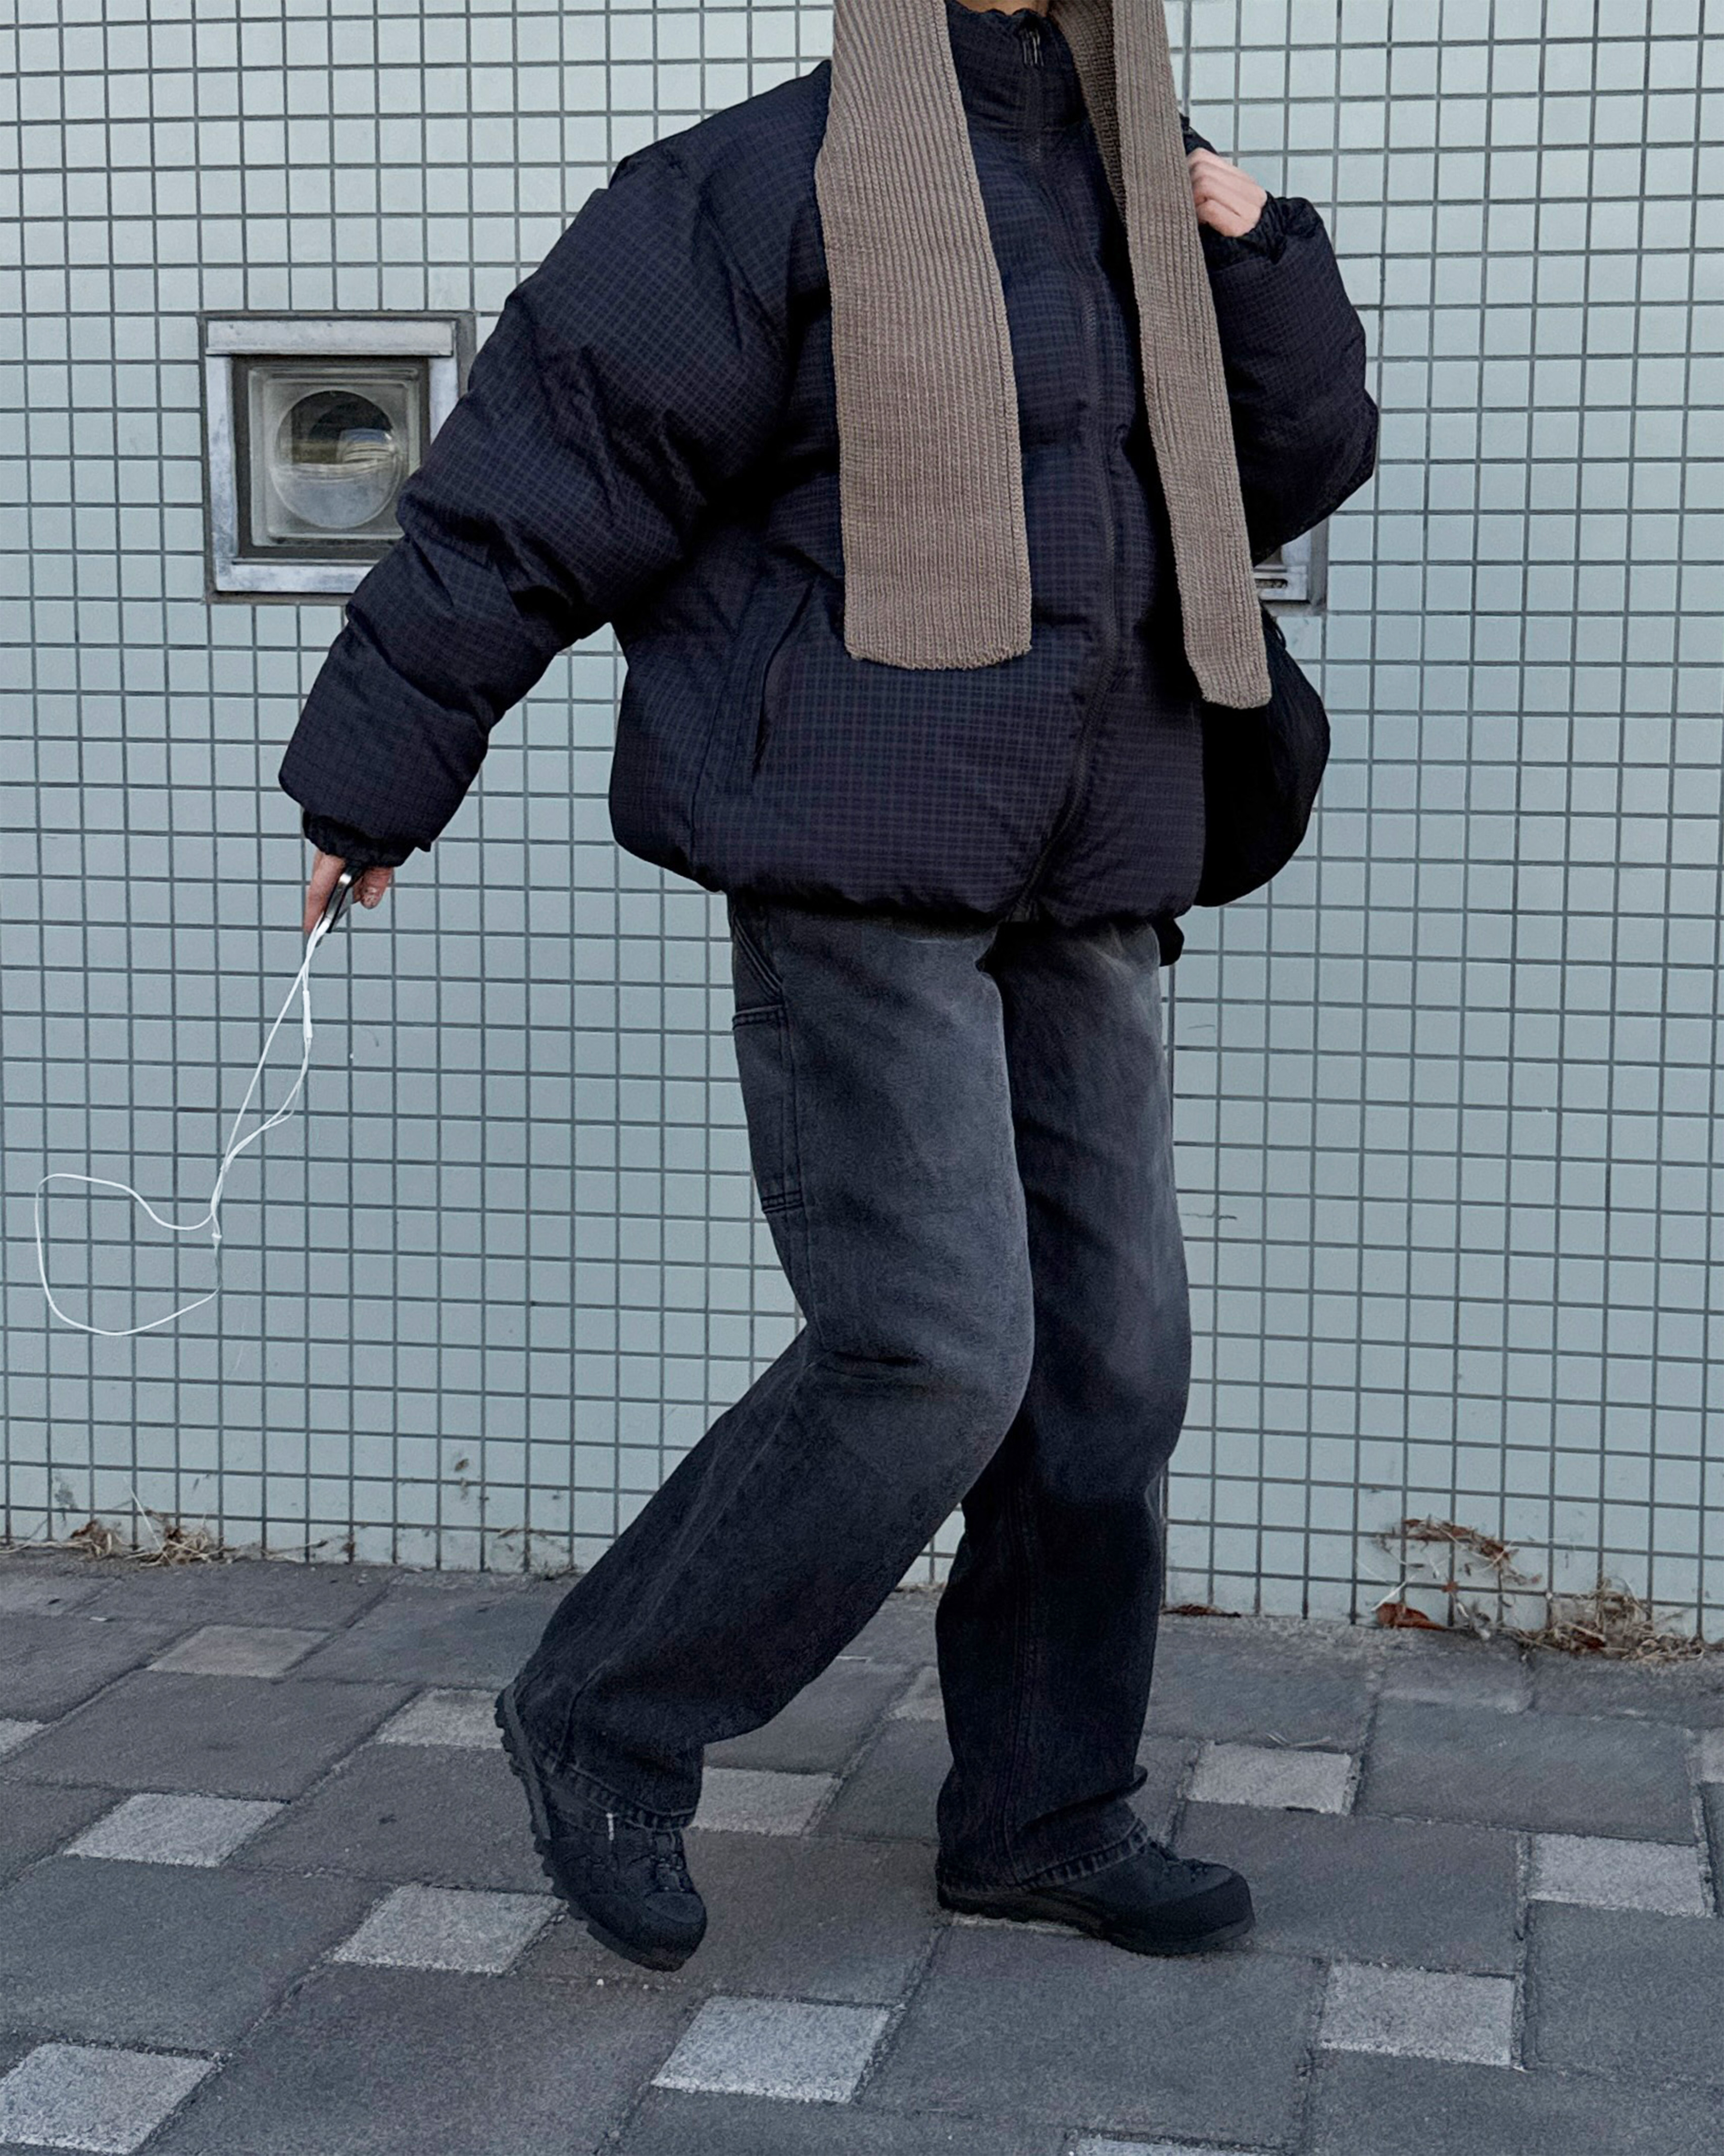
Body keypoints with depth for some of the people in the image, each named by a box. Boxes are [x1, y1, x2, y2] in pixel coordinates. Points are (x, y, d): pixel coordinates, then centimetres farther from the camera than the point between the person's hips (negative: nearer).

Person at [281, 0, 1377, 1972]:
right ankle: (601, 1725, 7)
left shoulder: (1133, 194, 16)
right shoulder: (773, 185, -6)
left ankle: (1040, 1811, 22)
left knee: (1110, 1360, 7)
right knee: (934, 1358, -13)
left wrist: (1253, 251, 4)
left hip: (1081, 895, 7)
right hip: (858, 867, -7)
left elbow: (1299, 466, 23)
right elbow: (530, 484, -5)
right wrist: (370, 781, -3)